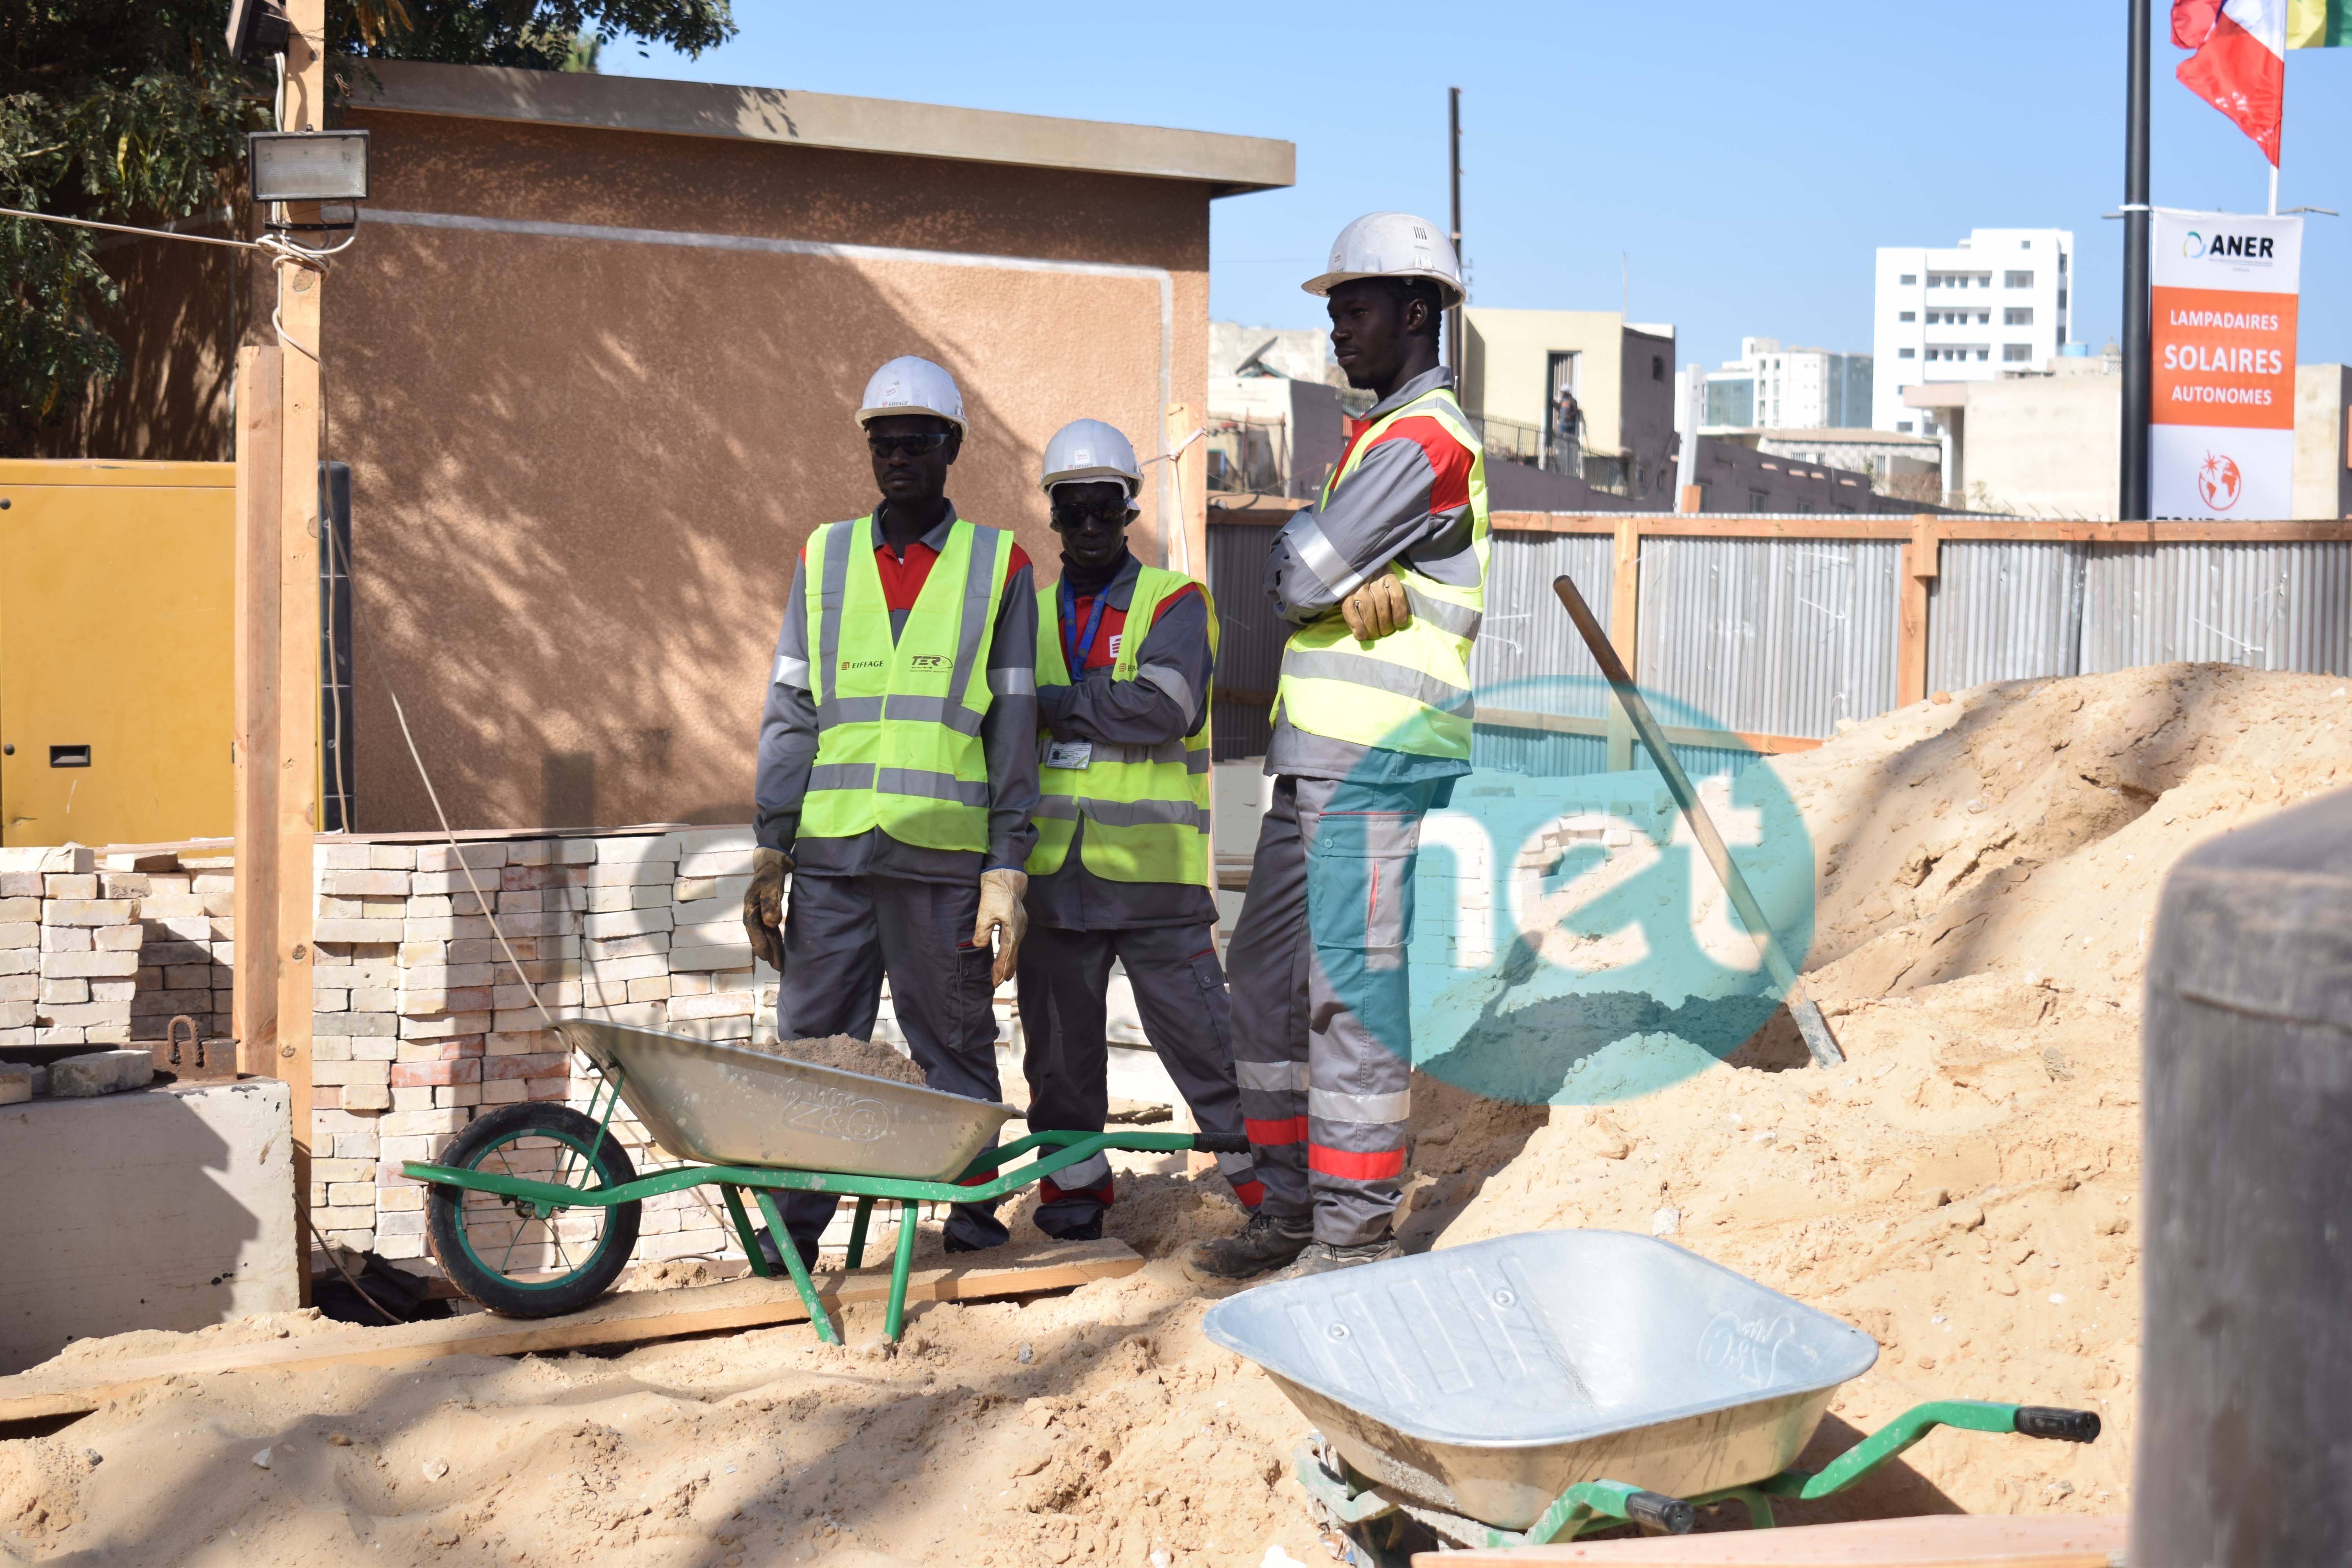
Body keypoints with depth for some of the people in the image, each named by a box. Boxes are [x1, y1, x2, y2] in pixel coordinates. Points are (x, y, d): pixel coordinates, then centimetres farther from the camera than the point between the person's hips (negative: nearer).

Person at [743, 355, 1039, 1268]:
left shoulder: (997, 565, 7)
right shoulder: (825, 558, 13)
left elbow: (1013, 726, 5)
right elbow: (790, 711, 11)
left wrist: (1007, 867, -3)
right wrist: (769, 851, 4)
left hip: (944, 856, -2)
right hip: (831, 851, 2)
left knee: (956, 1044, 4)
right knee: (812, 1043, 0)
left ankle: (973, 1210, 16)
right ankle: (796, 1222, 7)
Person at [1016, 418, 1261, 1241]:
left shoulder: (1174, 602, 1)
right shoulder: (1031, 615, 16)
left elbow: (1162, 708, -16)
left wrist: (1053, 701, -11)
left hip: (1151, 868, -4)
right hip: (1052, 866, 4)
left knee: (1196, 1025, -3)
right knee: (1058, 1033, 7)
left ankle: (1260, 1171, 7)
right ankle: (1074, 1177, 18)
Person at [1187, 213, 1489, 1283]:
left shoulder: (1426, 440, -11)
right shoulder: (1375, 435, 21)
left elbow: (1303, 575, -16)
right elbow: (1292, 577, 10)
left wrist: (1313, 569, 5)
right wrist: (1349, 586, -9)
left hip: (1375, 766, -10)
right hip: (1315, 757, 10)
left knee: (1351, 992, -7)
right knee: (1268, 980, 12)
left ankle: (1356, 1234, -1)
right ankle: (1290, 1206, 20)